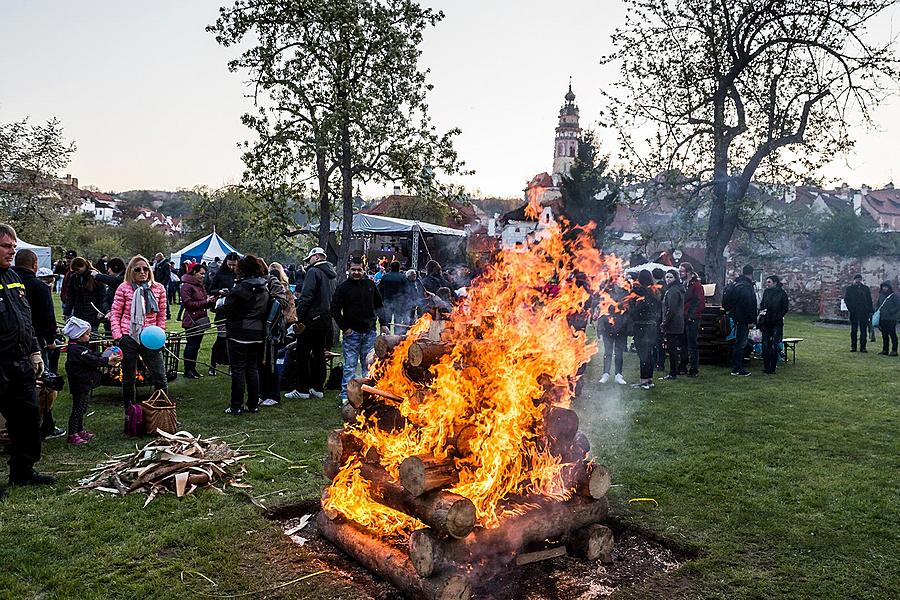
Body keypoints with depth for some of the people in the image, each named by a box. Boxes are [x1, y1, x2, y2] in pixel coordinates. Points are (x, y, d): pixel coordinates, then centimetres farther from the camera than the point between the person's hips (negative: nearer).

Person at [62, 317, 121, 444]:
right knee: (78, 409, -4)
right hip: (80, 385, -11)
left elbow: (93, 355, 14)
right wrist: (108, 361, -20)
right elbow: (91, 360, -25)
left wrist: (105, 356, 0)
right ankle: (72, 435, 2)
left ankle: (80, 430, 29)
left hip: (85, 384, 11)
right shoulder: (75, 349, -20)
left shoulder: (81, 346, 13)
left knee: (82, 409, 19)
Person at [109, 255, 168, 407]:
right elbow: (115, 314, 1)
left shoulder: (159, 289, 3)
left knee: (160, 379, -3)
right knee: (128, 380, 12)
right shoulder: (124, 288, -2)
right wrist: (117, 337, -6)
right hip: (128, 339, -1)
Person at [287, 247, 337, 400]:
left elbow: (306, 296, -19)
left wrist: (299, 318, -19)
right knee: (319, 354, 12)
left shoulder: (314, 271, -11)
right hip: (326, 321, 8)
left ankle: (302, 390, 2)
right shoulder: (330, 274, 15)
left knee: (303, 354, 0)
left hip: (312, 320, -8)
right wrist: (328, 316, 17)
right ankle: (318, 388, 16)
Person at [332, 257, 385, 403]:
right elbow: (335, 310, -3)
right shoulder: (343, 288, -4)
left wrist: (383, 323, 9)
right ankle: (346, 395, 4)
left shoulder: (370, 285, 6)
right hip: (352, 332, -3)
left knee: (368, 364, 10)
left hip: (369, 332, 3)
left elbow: (379, 305, 16)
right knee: (350, 365, -2)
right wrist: (344, 328, -8)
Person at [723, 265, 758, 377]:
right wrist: (751, 321, -18)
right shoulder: (746, 287, -18)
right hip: (743, 320, -10)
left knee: (739, 343, 15)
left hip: (737, 317, 10)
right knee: (741, 343, -4)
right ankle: (737, 369, 0)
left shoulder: (736, 284, 12)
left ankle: (736, 367, 20)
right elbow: (748, 305, -21)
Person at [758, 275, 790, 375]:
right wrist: (761, 311, -1)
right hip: (766, 323, 4)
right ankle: (766, 367, 11)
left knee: (774, 347, -4)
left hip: (776, 323, -4)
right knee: (765, 346, 4)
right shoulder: (766, 291, 9)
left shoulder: (782, 293, -3)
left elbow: (785, 309, -1)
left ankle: (772, 369, 1)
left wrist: (778, 317, -11)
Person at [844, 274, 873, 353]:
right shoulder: (849, 288, 6)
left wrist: (870, 311, 2)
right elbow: (846, 299, 4)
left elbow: (869, 300, 11)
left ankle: (863, 347, 4)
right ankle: (853, 346, 8)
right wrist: (850, 309, -9)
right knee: (853, 331, 4)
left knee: (863, 331, 2)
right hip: (854, 313, -1)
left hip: (864, 313, 1)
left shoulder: (866, 288, 11)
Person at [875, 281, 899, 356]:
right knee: (884, 335, 11)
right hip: (882, 319, 6)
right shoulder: (881, 296, 13)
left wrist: (891, 312, -15)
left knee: (892, 335, -4)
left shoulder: (894, 296, -6)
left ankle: (894, 351, -1)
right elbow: (878, 305, 23)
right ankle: (885, 350, 18)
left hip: (891, 319, -6)